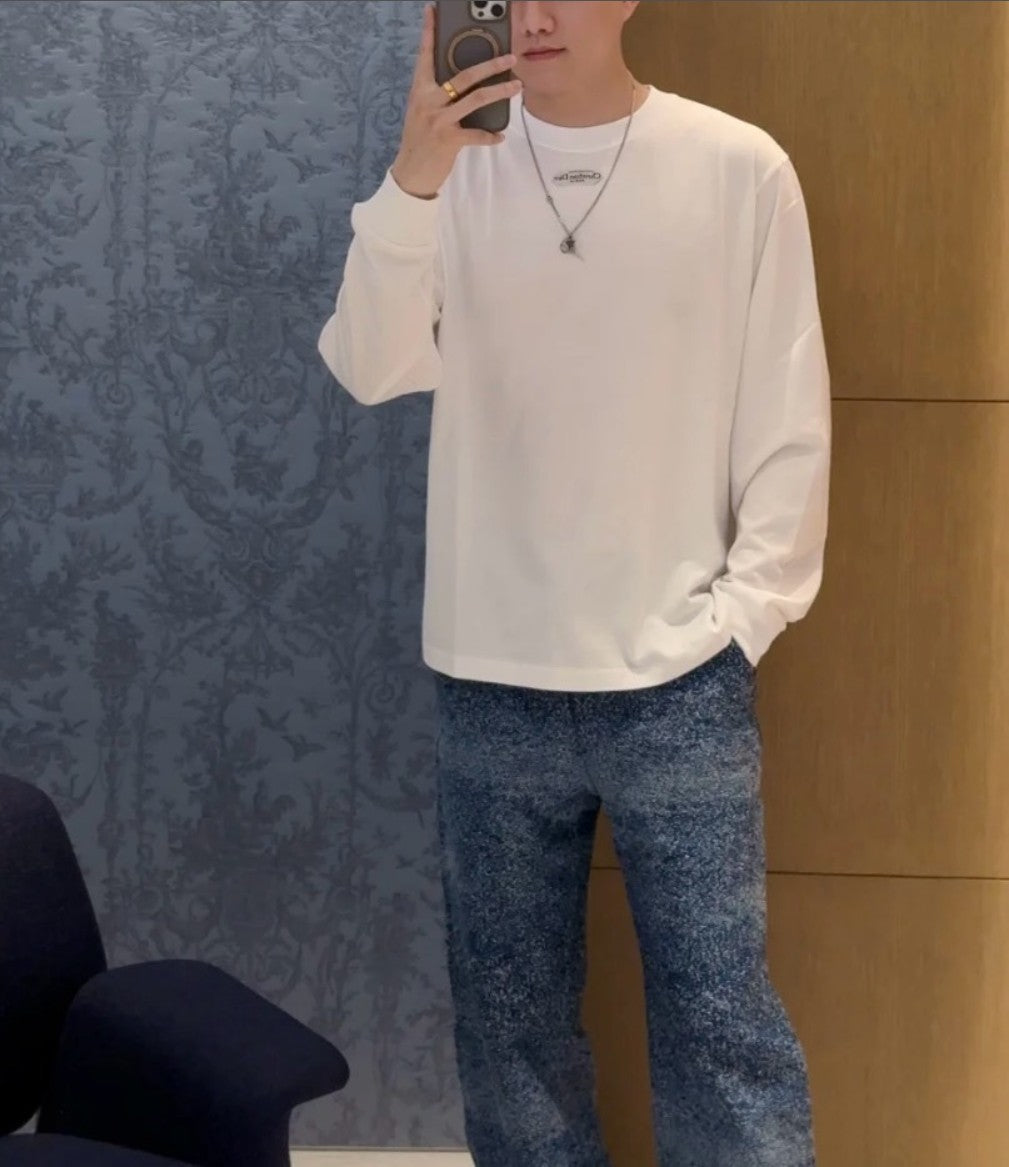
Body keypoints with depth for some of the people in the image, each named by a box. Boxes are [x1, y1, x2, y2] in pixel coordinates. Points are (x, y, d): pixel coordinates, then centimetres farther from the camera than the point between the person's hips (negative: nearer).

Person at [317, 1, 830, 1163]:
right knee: (509, 1015, 13)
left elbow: (788, 418, 0)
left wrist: (742, 611, -6)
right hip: (490, 685, 2)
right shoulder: (454, 174, 4)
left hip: (679, 685, -2)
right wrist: (412, 181, -23)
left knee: (720, 1019, 2)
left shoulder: (739, 168, -2)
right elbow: (370, 369, -10)